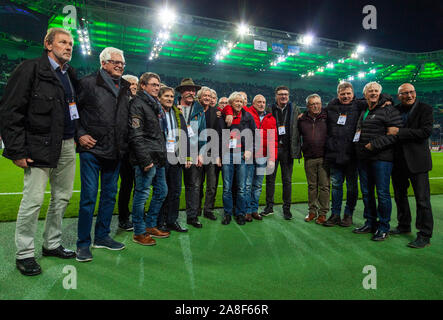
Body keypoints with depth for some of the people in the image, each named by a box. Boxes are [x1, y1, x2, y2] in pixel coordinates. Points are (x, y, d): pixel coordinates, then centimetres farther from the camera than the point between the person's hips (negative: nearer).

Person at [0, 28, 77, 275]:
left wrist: (77, 136, 8)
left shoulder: (70, 74, 14)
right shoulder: (31, 69, -4)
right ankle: (24, 253, 14)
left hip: (67, 146, 7)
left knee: (63, 197, 12)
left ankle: (52, 244, 28)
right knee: (34, 199, -3)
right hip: (40, 146, -6)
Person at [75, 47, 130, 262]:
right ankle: (83, 243, 13)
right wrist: (80, 134, -8)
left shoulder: (126, 88, 15)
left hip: (115, 151, 6)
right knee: (89, 196, -1)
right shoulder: (88, 83, 0)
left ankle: (102, 236, 27)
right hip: (92, 149, -5)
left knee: (110, 195, 12)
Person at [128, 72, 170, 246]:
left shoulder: (155, 104, 20)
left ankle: (150, 225, 28)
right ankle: (139, 232, 12)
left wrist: (162, 154, 16)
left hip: (158, 157, 9)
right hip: (147, 158, -9)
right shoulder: (137, 103, -8)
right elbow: (136, 136, -16)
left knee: (161, 191, 14)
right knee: (142, 194, -1)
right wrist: (145, 160, -21)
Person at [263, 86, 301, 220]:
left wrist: (297, 148, -1)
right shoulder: (269, 110, 4)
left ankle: (287, 208, 16)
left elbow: (299, 128, 5)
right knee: (270, 178, 7)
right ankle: (269, 206, 18)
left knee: (287, 180, 6)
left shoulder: (295, 109, 7)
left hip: (287, 149, 0)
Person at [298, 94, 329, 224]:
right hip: (309, 158, 2)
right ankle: (312, 210, 22)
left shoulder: (327, 117, 2)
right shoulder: (302, 120, 8)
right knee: (312, 186, 10)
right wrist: (302, 149, 12)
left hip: (324, 157, -2)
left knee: (324, 186, 0)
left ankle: (323, 212, 10)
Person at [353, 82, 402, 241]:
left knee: (382, 193, -2)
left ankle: (383, 228, 10)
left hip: (381, 158, -7)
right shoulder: (363, 111, 17)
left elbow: (396, 133, -12)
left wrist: (375, 144, -16)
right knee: (366, 192, 12)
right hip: (363, 159, 7)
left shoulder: (389, 110, -4)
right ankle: (370, 223, 26)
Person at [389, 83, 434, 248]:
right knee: (400, 195, 16)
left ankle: (424, 235, 7)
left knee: (422, 199, -2)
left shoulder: (425, 109, -3)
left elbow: (426, 132, -15)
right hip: (398, 160, 5)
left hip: (417, 160, -5)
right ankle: (404, 225, 33)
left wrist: (399, 132, -18)